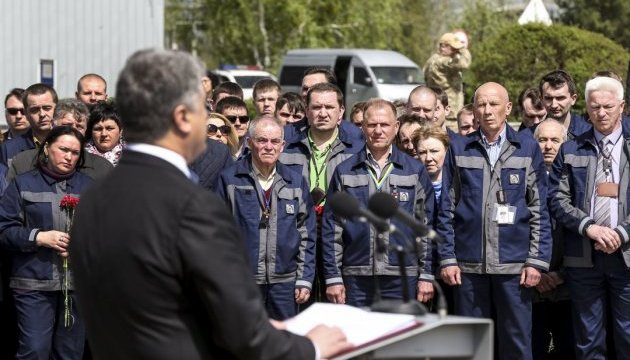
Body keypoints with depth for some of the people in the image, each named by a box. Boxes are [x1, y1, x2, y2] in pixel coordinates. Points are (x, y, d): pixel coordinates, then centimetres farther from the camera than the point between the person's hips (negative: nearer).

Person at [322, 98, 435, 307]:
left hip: (402, 278, 0)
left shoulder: (415, 171, 8)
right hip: (356, 279, 0)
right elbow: (331, 228, 6)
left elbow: (426, 225, 7)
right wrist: (333, 277, 0)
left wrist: (426, 275, 1)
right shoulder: (344, 172, 8)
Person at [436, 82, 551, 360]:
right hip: (468, 264, 1)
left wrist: (537, 261, -3)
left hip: (514, 264, -1)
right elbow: (446, 209, 8)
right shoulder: (459, 149, 8)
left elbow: (539, 210, 4)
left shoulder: (527, 148, 6)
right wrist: (447, 258, 0)